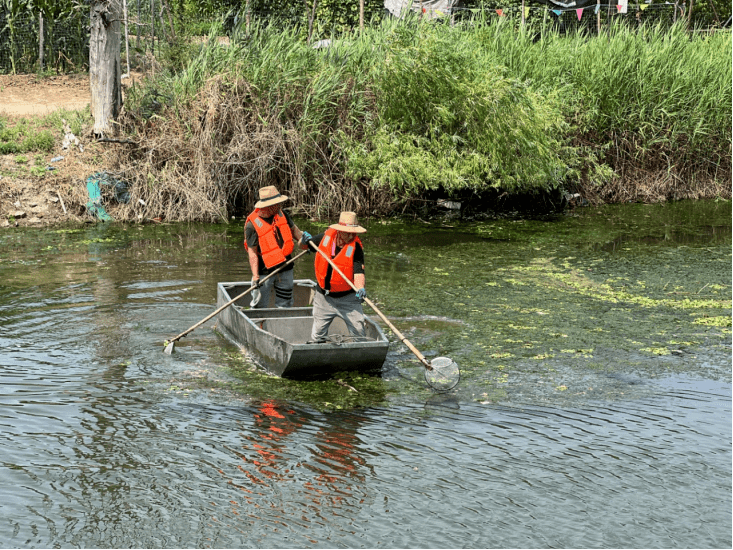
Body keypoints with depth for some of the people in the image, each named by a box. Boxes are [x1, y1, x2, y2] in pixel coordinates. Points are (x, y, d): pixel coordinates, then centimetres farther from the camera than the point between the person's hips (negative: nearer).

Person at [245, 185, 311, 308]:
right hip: (265, 272, -5)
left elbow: (293, 228, 20)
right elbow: (252, 252, -18)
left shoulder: (281, 214, 0)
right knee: (260, 306, 1)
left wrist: (302, 238, 0)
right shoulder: (252, 225, -18)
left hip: (285, 268, 5)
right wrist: (255, 275, -23)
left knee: (285, 305, 13)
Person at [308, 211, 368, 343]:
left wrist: (360, 288, -43)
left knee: (359, 333, -4)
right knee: (317, 335, 10)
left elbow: (358, 272, -25)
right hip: (324, 298, 3)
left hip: (347, 298, -3)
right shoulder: (326, 236, -5)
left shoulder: (355, 247, -15)